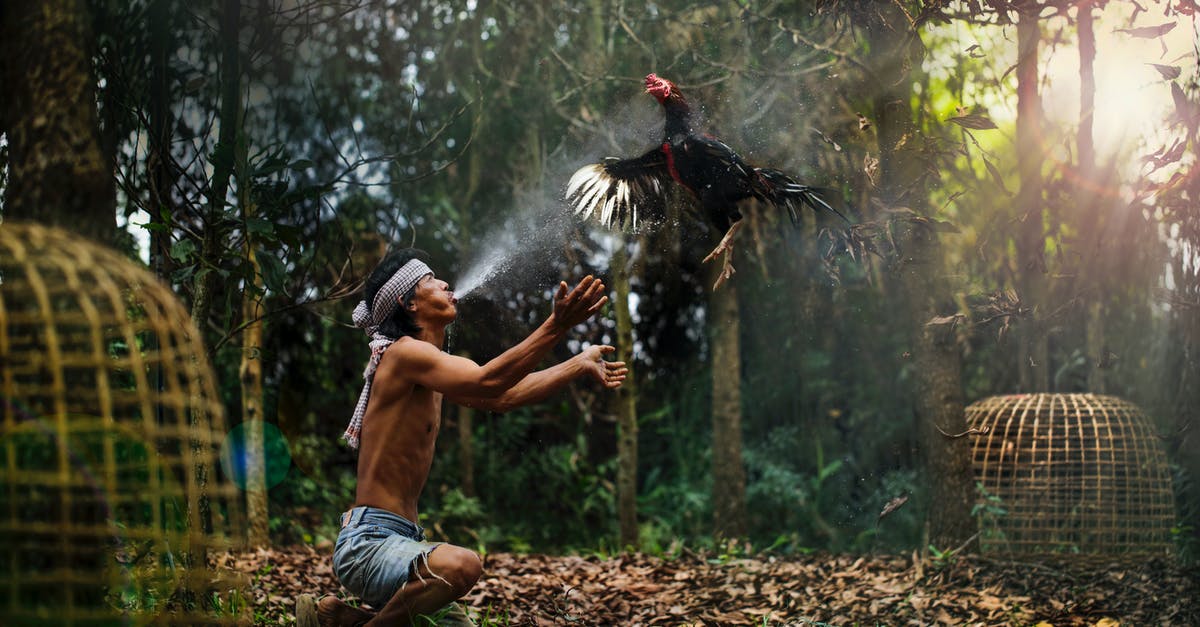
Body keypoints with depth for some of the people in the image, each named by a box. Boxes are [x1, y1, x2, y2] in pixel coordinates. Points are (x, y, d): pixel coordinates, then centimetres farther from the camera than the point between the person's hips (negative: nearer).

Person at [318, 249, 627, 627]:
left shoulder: (428, 367, 17)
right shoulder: (404, 353, -13)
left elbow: (500, 398, 24)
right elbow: (488, 382, -27)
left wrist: (581, 365, 25)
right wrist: (557, 326, -31)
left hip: (402, 539, 10)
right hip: (368, 542, -10)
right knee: (461, 565, -37)